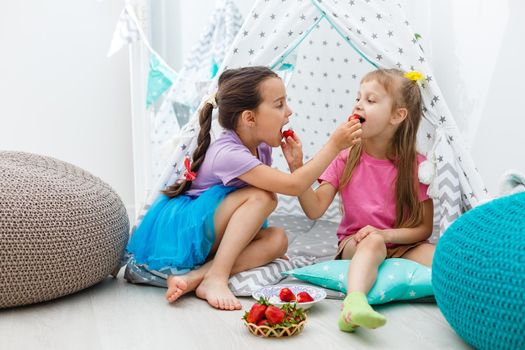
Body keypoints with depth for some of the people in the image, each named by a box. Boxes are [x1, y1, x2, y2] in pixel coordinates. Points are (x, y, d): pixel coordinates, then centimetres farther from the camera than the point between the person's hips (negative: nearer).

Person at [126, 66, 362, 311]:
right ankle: (216, 277, -28)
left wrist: (294, 163, -6)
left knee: (277, 239, -12)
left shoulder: (261, 148, 1)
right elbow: (293, 185, -32)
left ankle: (195, 277, -24)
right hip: (179, 228, -9)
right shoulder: (228, 154, -27)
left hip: (210, 239, 9)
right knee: (261, 196, -22)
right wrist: (334, 145, -28)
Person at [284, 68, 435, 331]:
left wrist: (386, 233, -19)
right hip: (355, 243, -2)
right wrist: (296, 167, -19)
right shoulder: (345, 159, -1)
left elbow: (424, 228, -3)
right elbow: (315, 210, -8)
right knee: (372, 243, -36)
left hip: (401, 245, 2)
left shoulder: (417, 165, -5)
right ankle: (354, 302, -57)